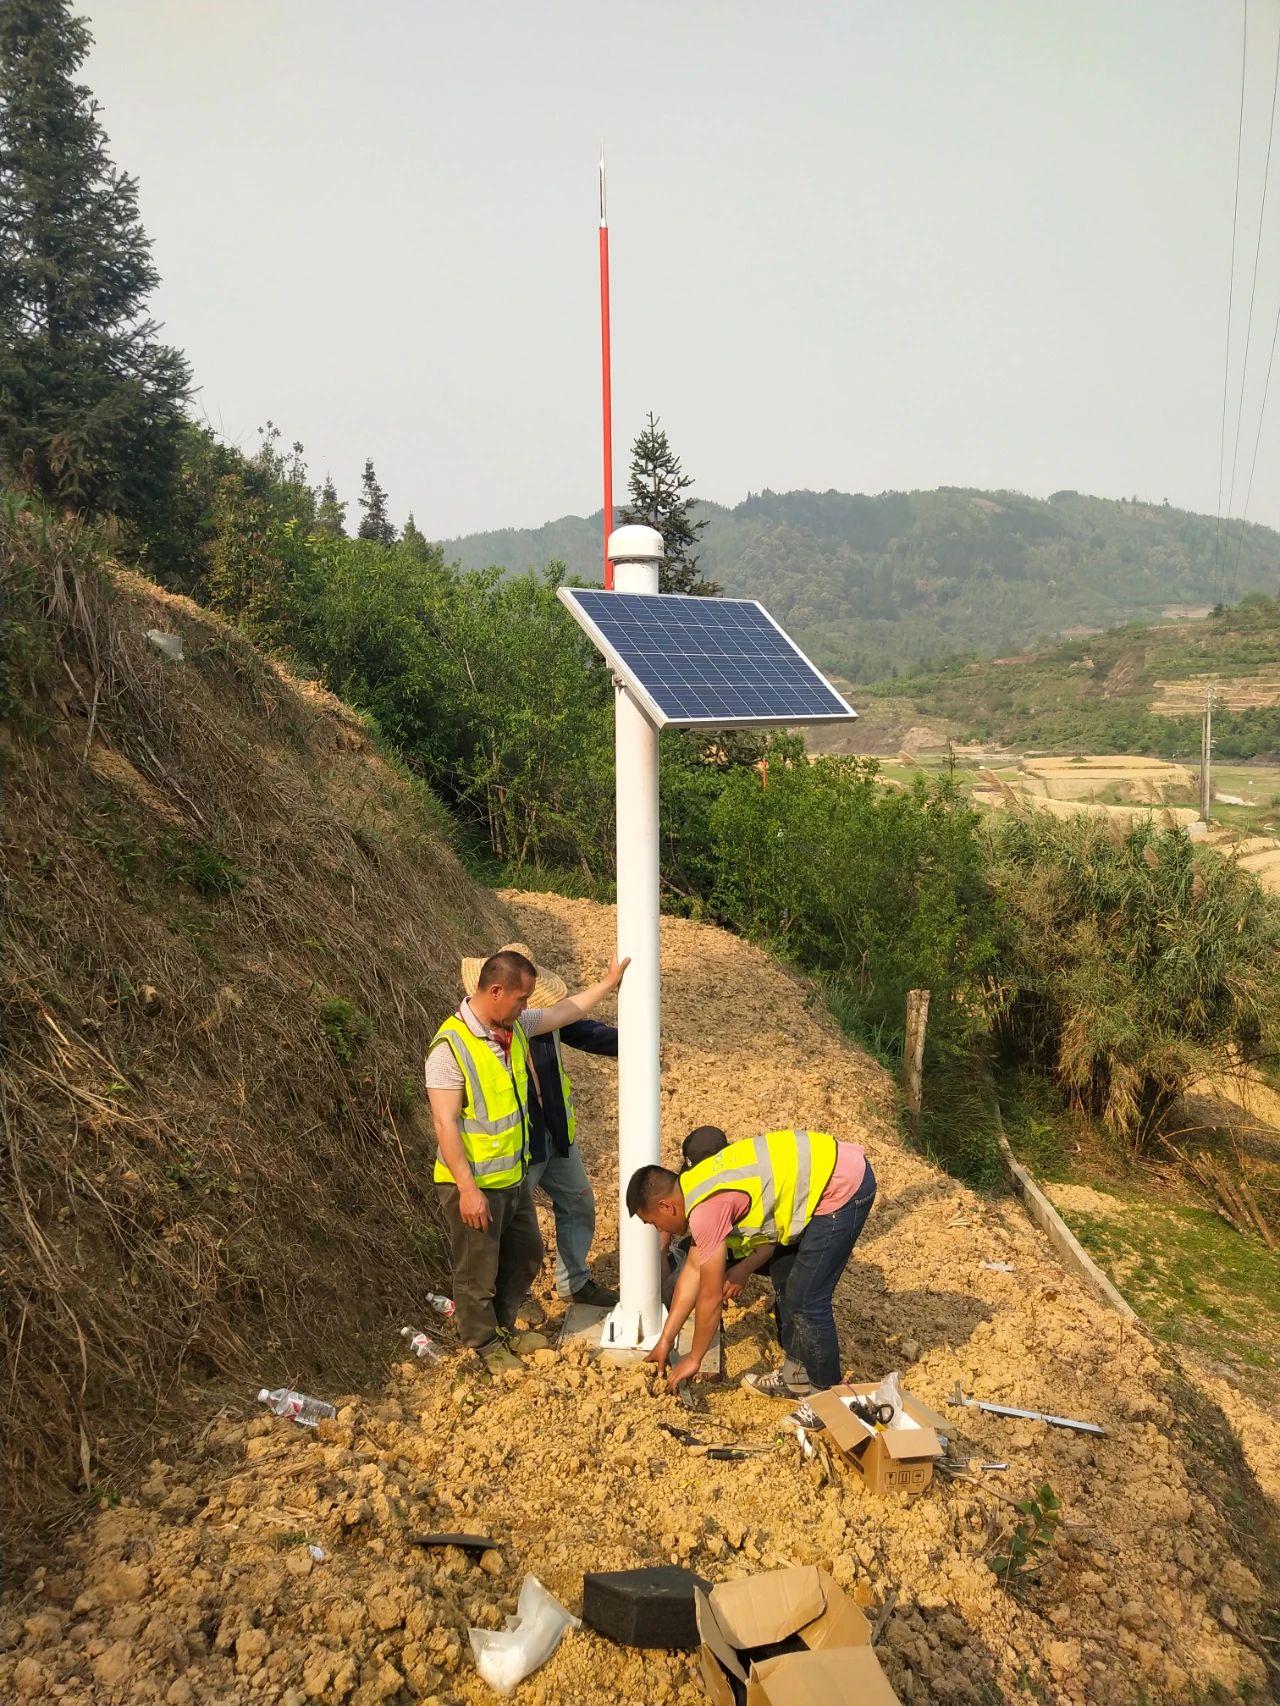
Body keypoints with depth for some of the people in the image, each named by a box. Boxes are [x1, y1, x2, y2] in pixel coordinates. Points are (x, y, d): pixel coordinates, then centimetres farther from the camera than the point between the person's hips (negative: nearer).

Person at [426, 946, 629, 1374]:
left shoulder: (516, 1026, -2)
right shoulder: (450, 1046, -26)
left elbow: (565, 1010, 15)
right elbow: (445, 1123, -25)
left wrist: (608, 983, 21)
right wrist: (467, 1188, -25)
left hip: (513, 1175, 8)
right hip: (474, 1184, -8)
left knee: (526, 1253, 23)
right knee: (478, 1270, 12)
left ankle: (503, 1327, 44)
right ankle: (485, 1345, 34)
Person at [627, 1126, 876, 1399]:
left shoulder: (705, 1210, -18)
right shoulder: (698, 1189, 10)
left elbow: (711, 1296, -9)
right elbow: (693, 1270, 19)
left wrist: (693, 1359, 6)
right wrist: (666, 1339, 22)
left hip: (843, 1187, -10)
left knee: (806, 1300, -1)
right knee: (784, 1275, 20)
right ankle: (797, 1375, 32)